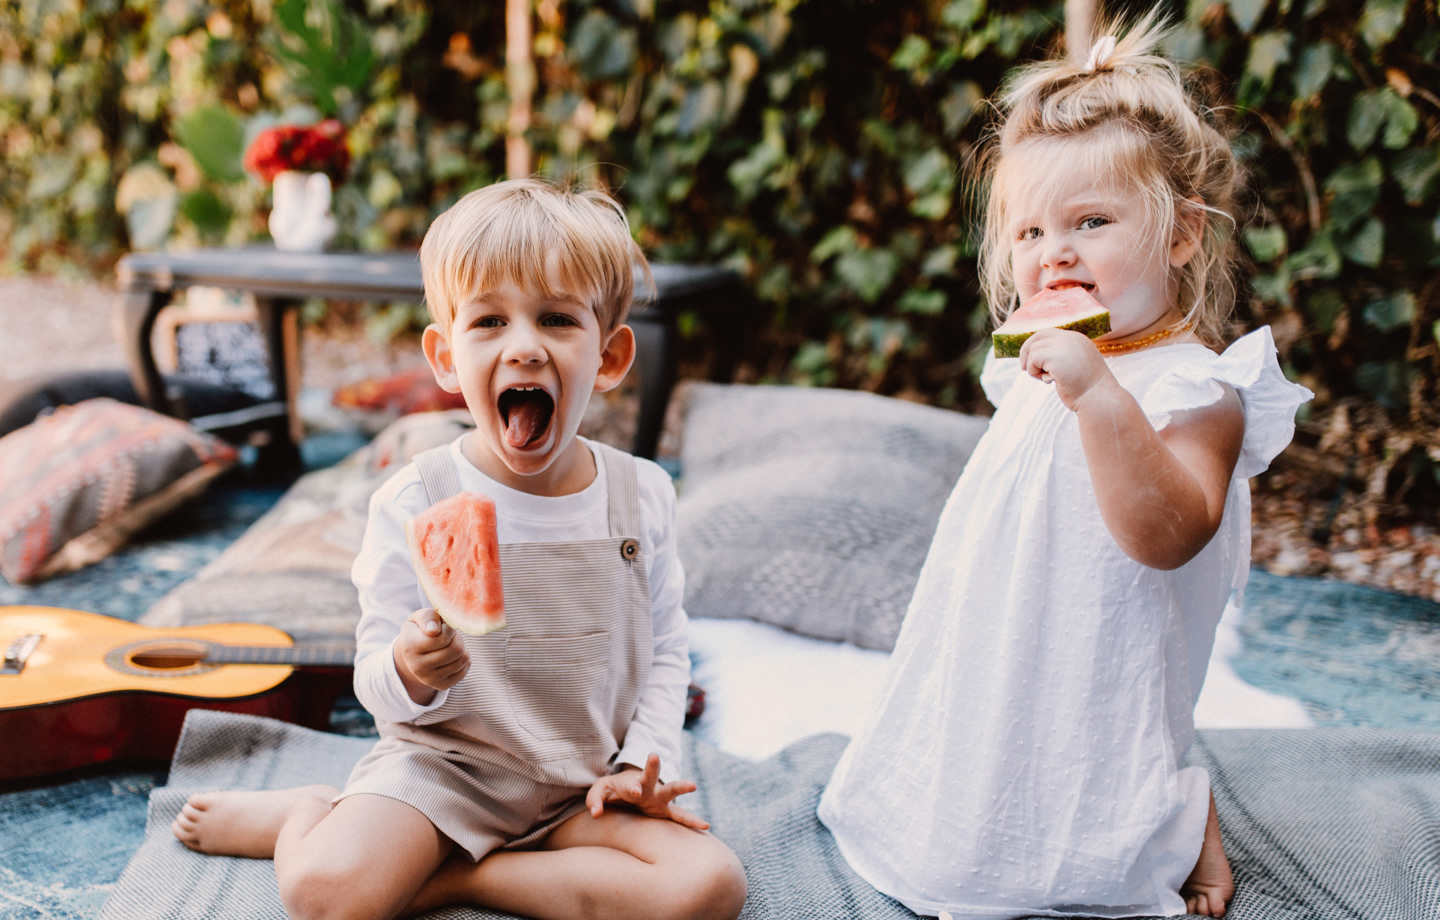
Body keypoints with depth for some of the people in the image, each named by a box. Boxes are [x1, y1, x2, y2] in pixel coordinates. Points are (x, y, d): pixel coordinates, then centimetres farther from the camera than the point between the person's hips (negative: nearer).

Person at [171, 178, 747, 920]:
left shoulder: (642, 496, -2)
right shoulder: (413, 503, -11)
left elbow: (666, 650, 7)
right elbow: (376, 682, -8)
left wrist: (645, 762, -6)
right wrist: (408, 673, -31)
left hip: (583, 785, 3)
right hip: (445, 767, -3)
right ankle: (311, 816, 9)